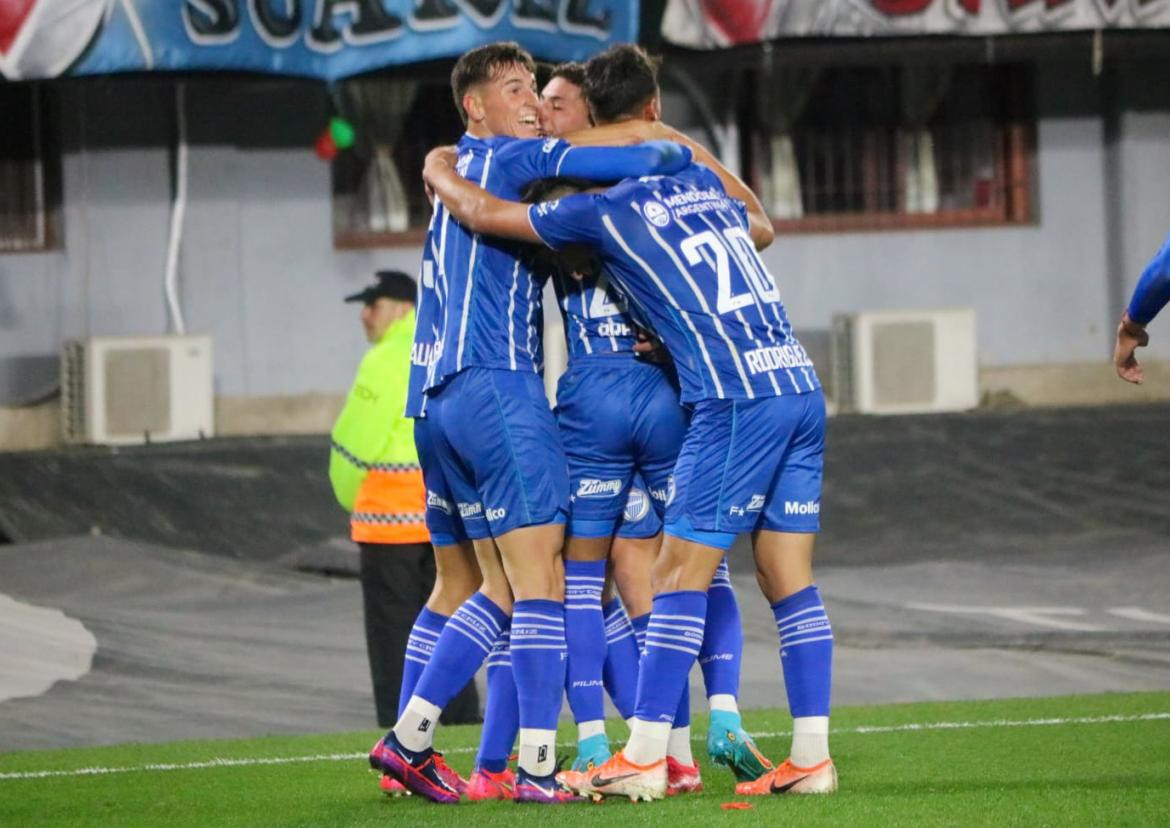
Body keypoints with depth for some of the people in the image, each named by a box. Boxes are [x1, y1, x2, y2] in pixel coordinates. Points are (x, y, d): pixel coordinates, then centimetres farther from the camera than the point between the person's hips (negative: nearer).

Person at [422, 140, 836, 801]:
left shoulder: (605, 211, -1)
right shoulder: (702, 180, 18)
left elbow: (481, 212, 6)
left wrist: (439, 172, 26)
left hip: (737, 400, -7)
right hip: (802, 385, 7)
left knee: (680, 576, -2)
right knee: (791, 580, 7)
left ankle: (644, 759, -1)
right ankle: (812, 758, 5)